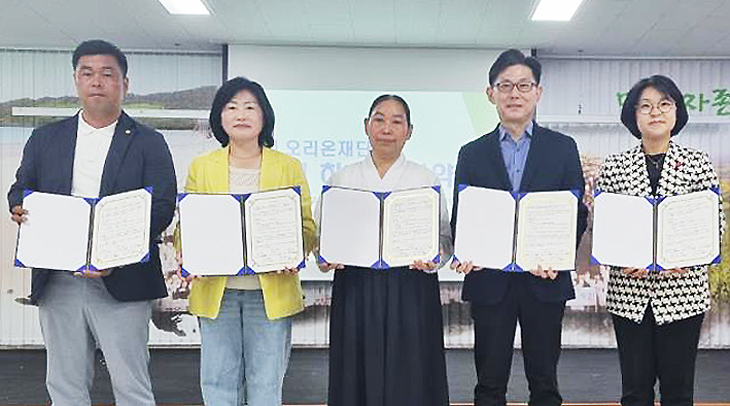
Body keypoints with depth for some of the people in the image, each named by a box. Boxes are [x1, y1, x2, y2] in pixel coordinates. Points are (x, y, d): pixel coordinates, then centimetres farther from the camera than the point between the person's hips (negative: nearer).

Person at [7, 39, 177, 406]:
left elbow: (162, 206, -6)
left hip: (121, 282, -3)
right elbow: (20, 188, 16)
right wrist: (20, 209, -9)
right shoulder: (45, 138, 14)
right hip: (57, 280, 3)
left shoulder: (148, 142, 3)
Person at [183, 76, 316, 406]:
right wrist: (187, 257, -11)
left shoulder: (289, 167, 5)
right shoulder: (201, 167, 8)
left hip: (272, 290, -1)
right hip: (215, 290, 1)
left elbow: (306, 226, 4)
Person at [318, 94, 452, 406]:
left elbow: (444, 239, 4)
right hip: (355, 289, 1)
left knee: (409, 378, 2)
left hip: (410, 290, 0)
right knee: (359, 376, 4)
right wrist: (325, 259, -12)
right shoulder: (342, 179, 9)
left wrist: (431, 259, -16)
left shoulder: (426, 180, 6)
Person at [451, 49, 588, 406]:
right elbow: (459, 218, 6)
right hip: (490, 281, 1)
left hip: (544, 280, 0)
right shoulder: (472, 154, 8)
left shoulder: (563, 148, 6)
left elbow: (578, 213, 3)